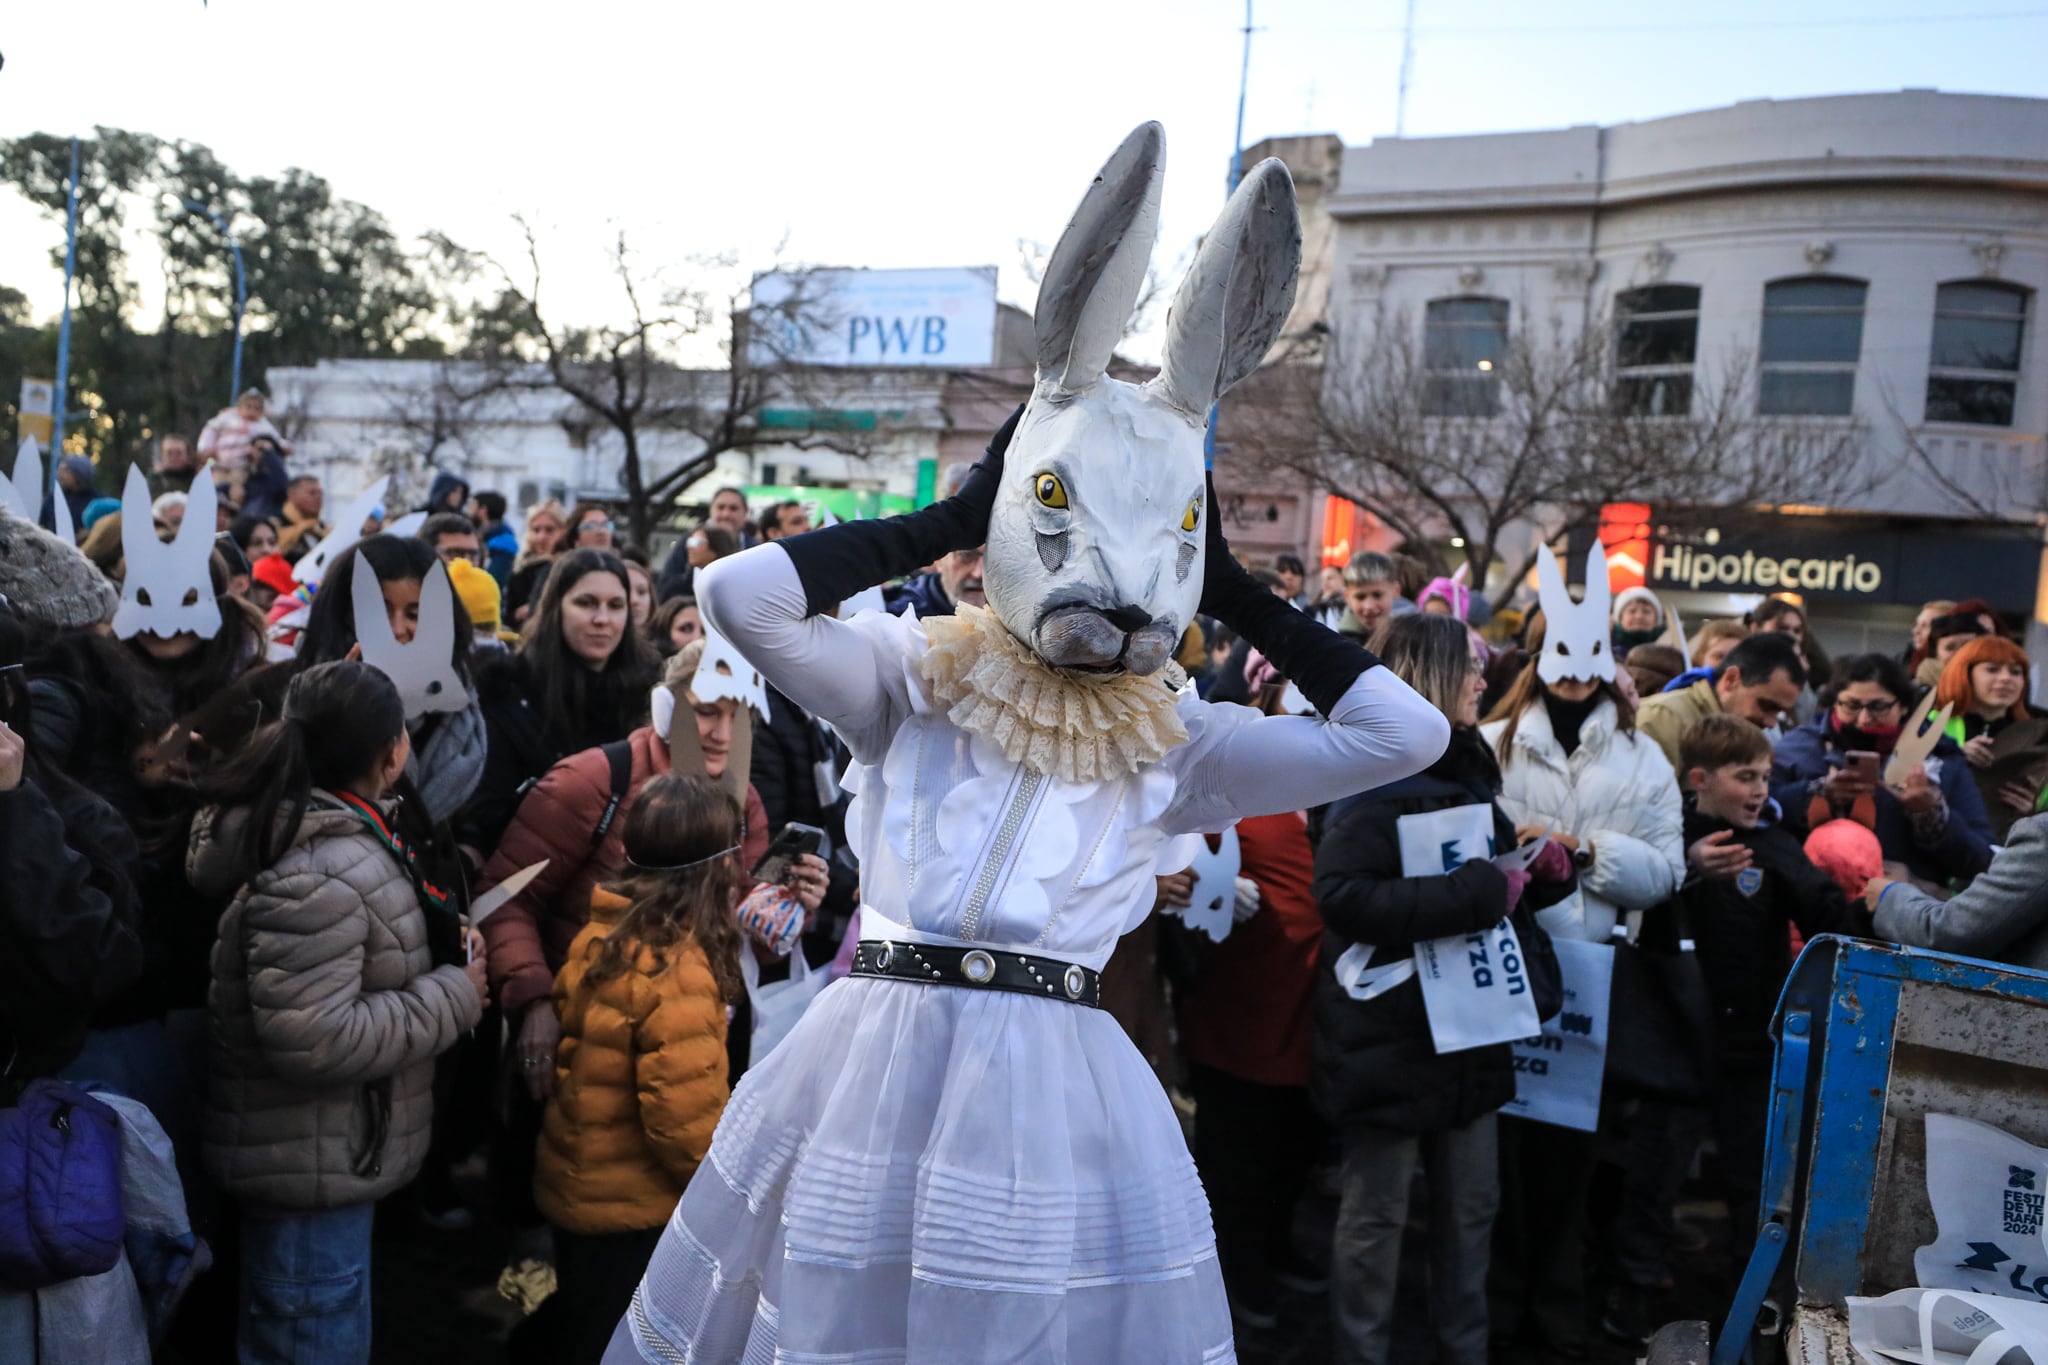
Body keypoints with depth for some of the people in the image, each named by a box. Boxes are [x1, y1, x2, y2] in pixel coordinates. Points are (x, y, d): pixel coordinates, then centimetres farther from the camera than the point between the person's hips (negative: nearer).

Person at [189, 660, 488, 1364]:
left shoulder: (322, 831, 5)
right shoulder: (320, 877, -28)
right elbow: (312, 1040, -31)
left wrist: (438, 972, 9)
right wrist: (453, 997, -22)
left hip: (324, 1159, 10)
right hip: (314, 1172, -10)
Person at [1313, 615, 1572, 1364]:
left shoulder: (1468, 771, 12)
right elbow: (1343, 895, -28)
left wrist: (1540, 873, 1)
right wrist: (1480, 890, -27)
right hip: (1391, 1034, -8)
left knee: (1471, 1206, 16)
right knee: (1376, 1214, 6)